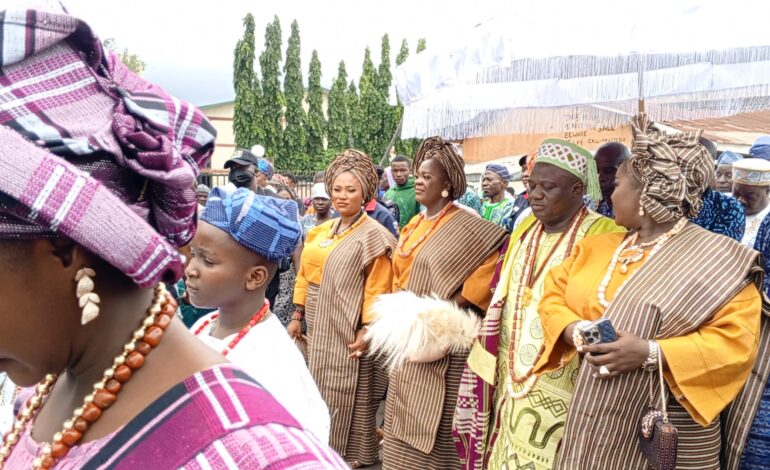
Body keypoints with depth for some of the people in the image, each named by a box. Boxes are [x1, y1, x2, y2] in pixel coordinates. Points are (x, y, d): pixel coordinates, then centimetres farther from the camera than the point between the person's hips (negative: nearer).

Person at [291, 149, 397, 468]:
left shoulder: (373, 235, -9)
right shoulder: (321, 232, 10)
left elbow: (377, 289, -13)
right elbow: (306, 275, 14)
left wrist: (367, 330, -17)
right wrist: (298, 316, 12)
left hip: (348, 329, -6)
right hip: (320, 326, 7)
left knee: (347, 392, 2)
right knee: (322, 389, 14)